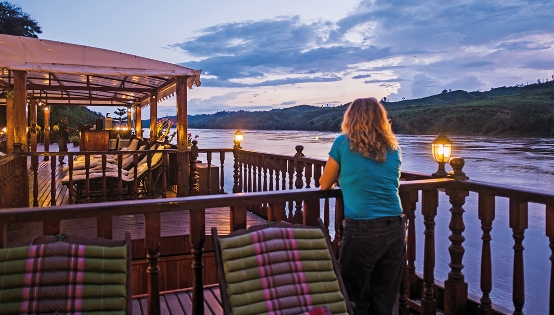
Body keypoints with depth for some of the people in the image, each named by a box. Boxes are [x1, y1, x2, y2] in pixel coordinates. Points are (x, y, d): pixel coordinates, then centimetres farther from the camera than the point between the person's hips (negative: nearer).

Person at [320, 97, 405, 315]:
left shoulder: (343, 143, -1)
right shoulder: (393, 148, 11)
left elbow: (325, 185, 8)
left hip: (362, 229, -5)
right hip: (395, 228, 5)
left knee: (354, 297, 10)